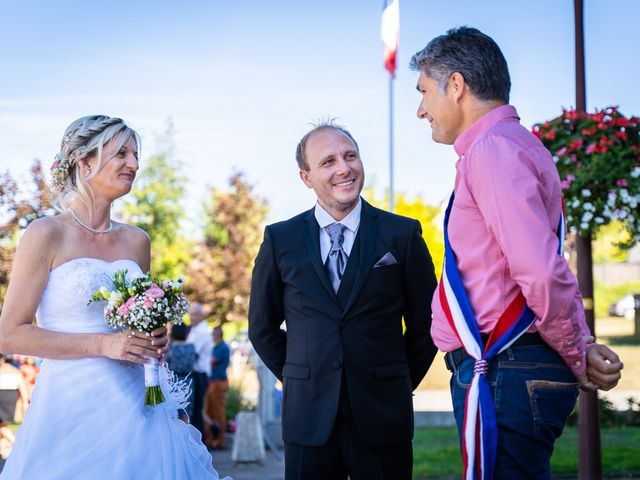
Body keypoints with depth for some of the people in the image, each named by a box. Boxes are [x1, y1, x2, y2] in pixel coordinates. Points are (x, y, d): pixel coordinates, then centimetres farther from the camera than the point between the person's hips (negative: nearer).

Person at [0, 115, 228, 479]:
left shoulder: (137, 241, 10)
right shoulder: (47, 234, -6)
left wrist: (156, 340, 1)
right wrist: (102, 344, -15)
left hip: (134, 404, 5)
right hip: (71, 405, -5)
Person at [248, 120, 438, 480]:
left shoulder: (403, 234, 0)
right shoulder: (281, 240, 3)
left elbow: (424, 324, 7)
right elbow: (263, 327, 12)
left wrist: (395, 385, 8)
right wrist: (299, 380, 9)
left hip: (383, 418, -1)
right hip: (308, 418, 1)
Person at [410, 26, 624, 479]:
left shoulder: (493, 149, -14)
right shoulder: (512, 145, 19)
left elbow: (542, 273, -22)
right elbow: (546, 272, 18)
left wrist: (576, 357, -9)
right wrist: (581, 346, 9)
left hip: (503, 372, -10)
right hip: (503, 369, 10)